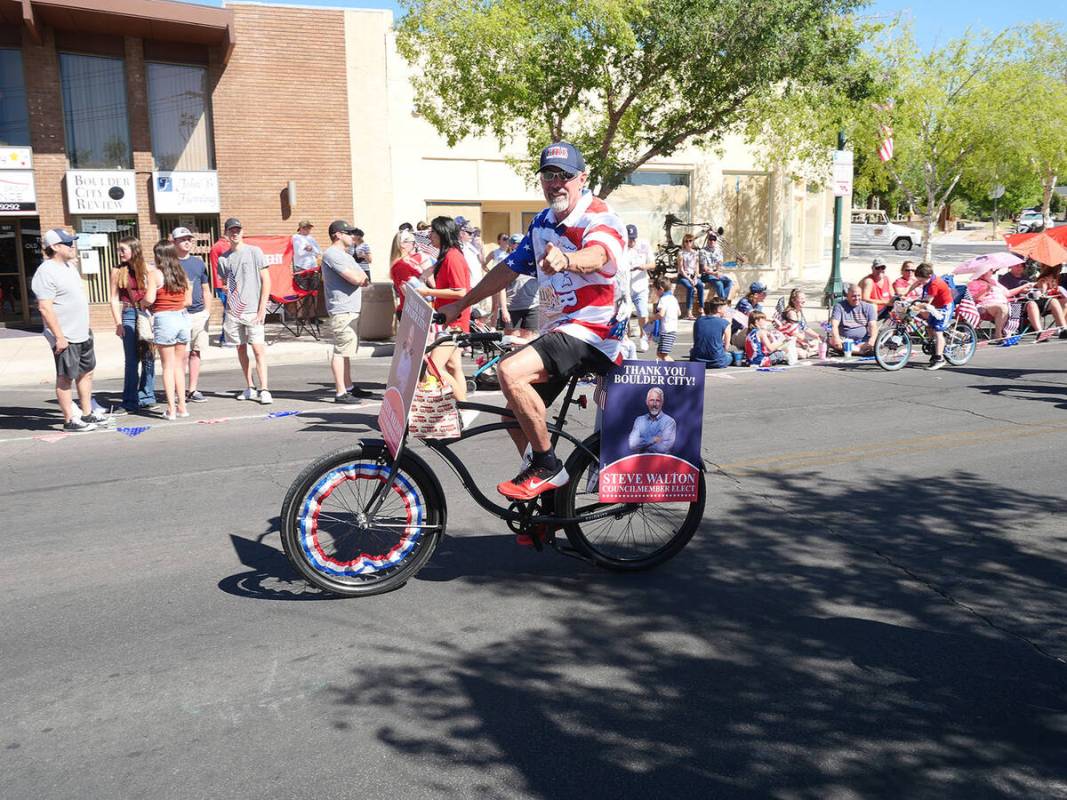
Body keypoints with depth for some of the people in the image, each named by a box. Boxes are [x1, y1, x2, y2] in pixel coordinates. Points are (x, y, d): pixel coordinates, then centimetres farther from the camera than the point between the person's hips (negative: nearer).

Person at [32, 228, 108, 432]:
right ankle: (70, 421, 8)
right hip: (65, 338, -9)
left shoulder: (69, 266, 12)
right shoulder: (46, 273, -18)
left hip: (82, 333, 9)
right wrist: (59, 336, -24)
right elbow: (45, 308, -22)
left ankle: (87, 414, 27)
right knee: (65, 378, 1)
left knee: (86, 373, 16)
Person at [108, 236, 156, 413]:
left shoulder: (147, 269, 6)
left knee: (148, 358, 4)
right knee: (132, 360, -3)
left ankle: (146, 398, 15)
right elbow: (114, 299, 4)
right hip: (128, 315, -1)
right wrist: (118, 323, -4)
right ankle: (130, 402, 3)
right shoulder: (118, 271, 5)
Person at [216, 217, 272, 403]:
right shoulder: (223, 258, 10)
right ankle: (249, 388, 18)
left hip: (252, 310, -4)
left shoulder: (254, 252, -1)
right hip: (233, 311, 4)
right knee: (241, 348, 9)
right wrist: (224, 289, -3)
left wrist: (262, 308, -9)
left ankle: (263, 390, -12)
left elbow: (266, 281, -3)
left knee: (258, 349, -11)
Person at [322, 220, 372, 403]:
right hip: (342, 311, -11)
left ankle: (348, 387, 24)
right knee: (341, 351, -9)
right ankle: (340, 393, -8)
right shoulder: (332, 254, -13)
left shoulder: (344, 255, 21)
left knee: (347, 351, 16)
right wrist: (362, 277, 1)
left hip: (351, 310, 11)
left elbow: (362, 278, 17)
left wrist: (361, 278, -5)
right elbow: (356, 279, -20)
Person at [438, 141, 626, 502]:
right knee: (515, 415, 13)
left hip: (589, 333, -9)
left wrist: (565, 260, -58)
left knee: (510, 372, -29)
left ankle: (547, 466, -14)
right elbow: (509, 268, 16)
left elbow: (597, 254, -35)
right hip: (555, 332, 9)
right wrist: (460, 304, 14)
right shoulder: (543, 222, 11)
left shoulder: (600, 219, -13)